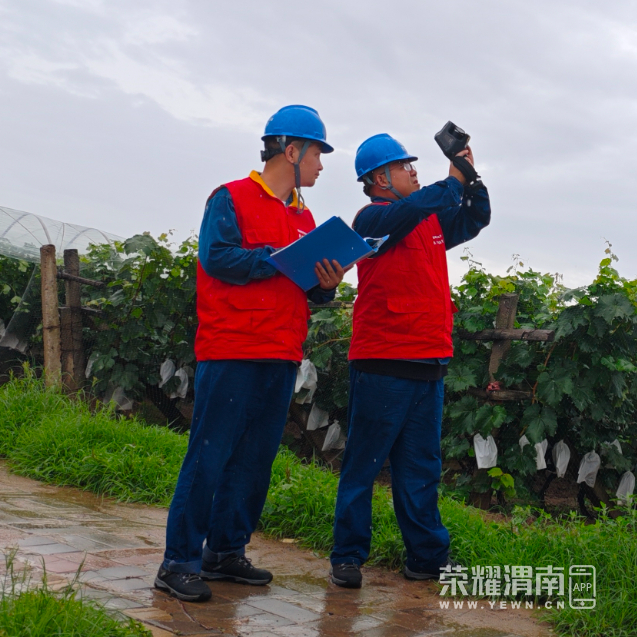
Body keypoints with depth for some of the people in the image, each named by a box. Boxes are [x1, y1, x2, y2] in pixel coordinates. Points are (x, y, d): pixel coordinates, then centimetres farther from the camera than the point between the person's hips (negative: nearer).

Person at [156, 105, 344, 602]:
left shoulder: (303, 217, 18)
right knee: (210, 454, -6)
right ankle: (180, 562, -1)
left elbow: (306, 290, 19)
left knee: (256, 458, 10)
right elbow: (216, 258, -17)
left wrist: (325, 285, -3)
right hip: (231, 352, -7)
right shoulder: (233, 199, -2)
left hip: (281, 357, 7)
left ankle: (226, 551, 20)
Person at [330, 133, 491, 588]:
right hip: (382, 365, -7)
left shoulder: (432, 221, 17)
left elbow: (476, 219, 25)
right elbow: (406, 213, -25)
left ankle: (427, 556, 19)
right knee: (364, 464, 0)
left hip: (429, 364, 7)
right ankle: (348, 556, 7)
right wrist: (453, 180, -17)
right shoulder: (373, 218, -6)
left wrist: (471, 177, 10)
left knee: (421, 468, 12)